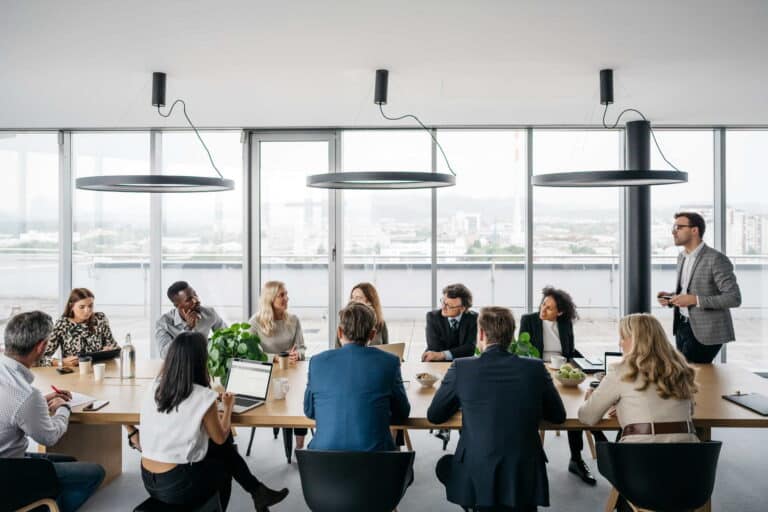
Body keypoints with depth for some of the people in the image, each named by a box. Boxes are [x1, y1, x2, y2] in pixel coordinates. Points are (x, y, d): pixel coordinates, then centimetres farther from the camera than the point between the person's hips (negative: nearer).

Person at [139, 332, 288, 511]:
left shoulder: (155, 386, -2)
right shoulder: (203, 397, -19)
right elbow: (221, 439, -2)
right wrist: (228, 407, 14)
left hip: (149, 480, 5)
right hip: (177, 487, -5)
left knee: (224, 450, 19)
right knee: (223, 464, 24)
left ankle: (258, 492, 28)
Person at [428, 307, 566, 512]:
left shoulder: (461, 368, -10)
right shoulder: (535, 368, -6)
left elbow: (433, 416, 2)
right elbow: (558, 416, 8)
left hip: (475, 482, -2)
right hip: (526, 482, 2)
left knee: (445, 464, 28)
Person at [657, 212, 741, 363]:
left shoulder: (716, 259, -15)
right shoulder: (682, 257, 10)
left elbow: (734, 298, -18)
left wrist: (695, 300, -25)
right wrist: (671, 297, 1)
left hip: (704, 332, -8)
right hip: (682, 327, 8)